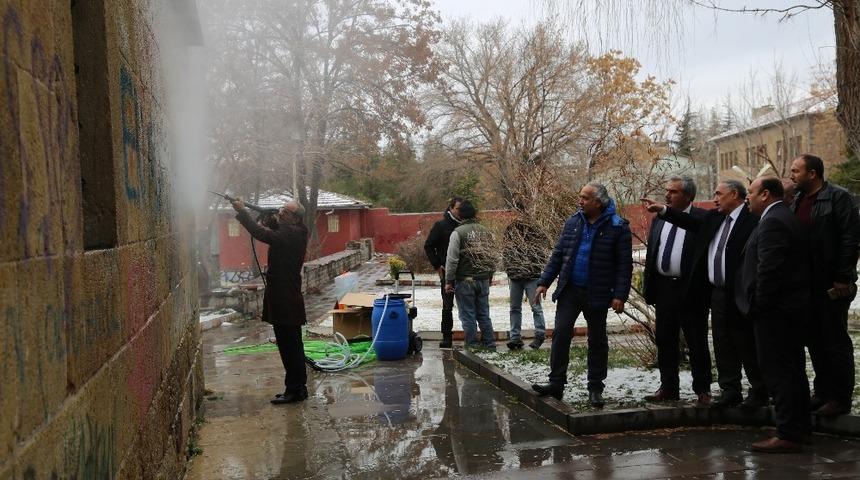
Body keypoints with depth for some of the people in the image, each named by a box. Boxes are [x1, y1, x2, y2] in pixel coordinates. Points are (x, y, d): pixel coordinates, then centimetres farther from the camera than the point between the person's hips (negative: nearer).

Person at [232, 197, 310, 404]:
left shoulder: (292, 234, -17)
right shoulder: (290, 233, 14)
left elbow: (263, 234, -26)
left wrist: (242, 212, -20)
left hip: (287, 301, -10)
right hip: (283, 299, 10)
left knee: (290, 346, -3)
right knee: (290, 346, 14)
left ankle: (296, 390, 4)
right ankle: (296, 388, 23)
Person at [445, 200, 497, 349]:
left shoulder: (458, 232, -10)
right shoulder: (486, 231, 8)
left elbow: (452, 259, -12)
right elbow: (491, 257, 14)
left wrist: (448, 280, -4)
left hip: (465, 281, -6)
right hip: (484, 280, 6)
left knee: (468, 315, 3)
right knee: (484, 314, 14)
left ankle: (472, 345, 6)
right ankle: (489, 344, 18)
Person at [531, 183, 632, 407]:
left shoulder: (617, 227, -8)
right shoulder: (573, 222, 6)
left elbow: (624, 264, -9)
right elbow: (558, 255, 10)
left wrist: (620, 295, -15)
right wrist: (544, 282, 4)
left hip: (597, 295, -3)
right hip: (569, 290, 3)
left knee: (597, 341, 8)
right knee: (561, 333, -4)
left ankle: (595, 388, 19)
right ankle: (556, 383, 4)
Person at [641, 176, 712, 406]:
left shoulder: (703, 219, -8)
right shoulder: (659, 219, 10)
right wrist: (648, 287, 8)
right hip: (663, 288, 6)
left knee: (697, 344, 5)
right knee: (665, 341, 13)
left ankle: (702, 390, 17)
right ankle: (668, 387, 25)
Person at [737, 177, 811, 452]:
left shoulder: (772, 222, -16)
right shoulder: (787, 219, 16)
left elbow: (768, 270, -23)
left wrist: (758, 306, -16)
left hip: (774, 310, -11)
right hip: (791, 307, 11)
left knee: (778, 371, -6)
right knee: (792, 369, 16)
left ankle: (787, 435, -2)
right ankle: (800, 427, 26)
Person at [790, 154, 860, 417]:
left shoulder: (838, 197, -10)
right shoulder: (798, 201, 13)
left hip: (831, 285, -8)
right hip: (807, 284, 8)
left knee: (836, 343, 1)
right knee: (815, 341, 14)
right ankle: (823, 393, 25)